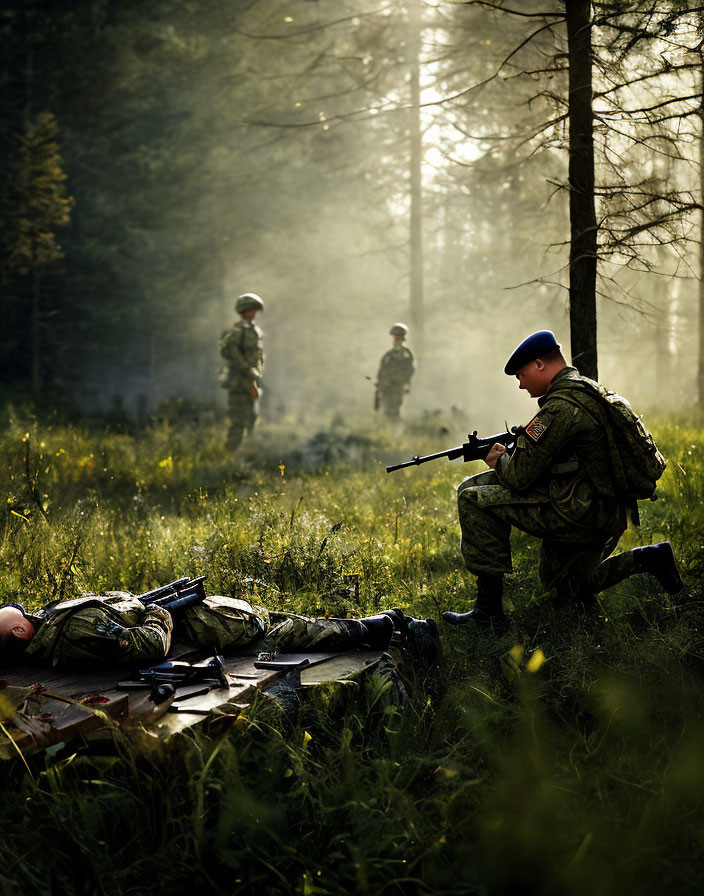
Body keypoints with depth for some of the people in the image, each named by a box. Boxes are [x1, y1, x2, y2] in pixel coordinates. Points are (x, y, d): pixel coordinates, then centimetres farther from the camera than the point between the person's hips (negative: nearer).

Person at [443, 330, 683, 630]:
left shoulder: (561, 407, -19)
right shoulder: (592, 391, 13)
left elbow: (519, 476, -18)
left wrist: (499, 461, 4)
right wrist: (509, 453, 13)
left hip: (580, 514, -10)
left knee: (472, 497, -11)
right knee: (565, 589, 31)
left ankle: (489, 610, -11)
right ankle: (646, 559, 16)